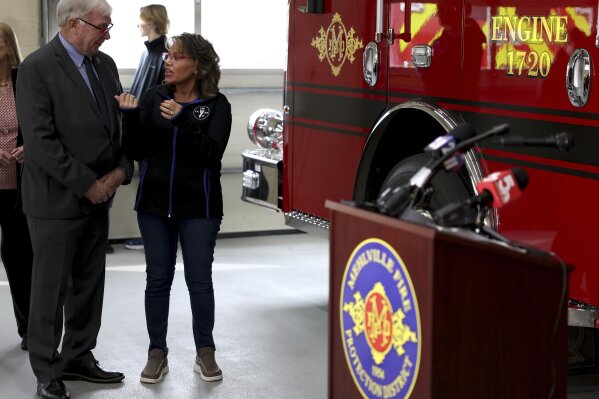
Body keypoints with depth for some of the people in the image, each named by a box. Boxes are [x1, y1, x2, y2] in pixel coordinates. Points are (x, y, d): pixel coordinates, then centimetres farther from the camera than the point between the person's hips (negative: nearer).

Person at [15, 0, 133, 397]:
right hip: (57, 199, -7)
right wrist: (87, 184, -17)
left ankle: (78, 357, 27)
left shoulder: (105, 65, 8)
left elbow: (121, 123, 12)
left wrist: (122, 169, -5)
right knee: (52, 289, 4)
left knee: (89, 285, 13)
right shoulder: (37, 67, -14)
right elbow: (40, 140, -19)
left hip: (98, 197, 7)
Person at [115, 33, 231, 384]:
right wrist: (132, 115, -16)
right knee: (158, 280, 7)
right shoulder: (153, 98, 1)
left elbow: (212, 152, -18)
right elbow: (140, 152, -2)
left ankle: (205, 353, 17)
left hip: (198, 207, -2)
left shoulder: (216, 104, -5)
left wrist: (181, 121, -28)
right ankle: (157, 353, 17)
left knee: (200, 280, 3)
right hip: (155, 204, 2)